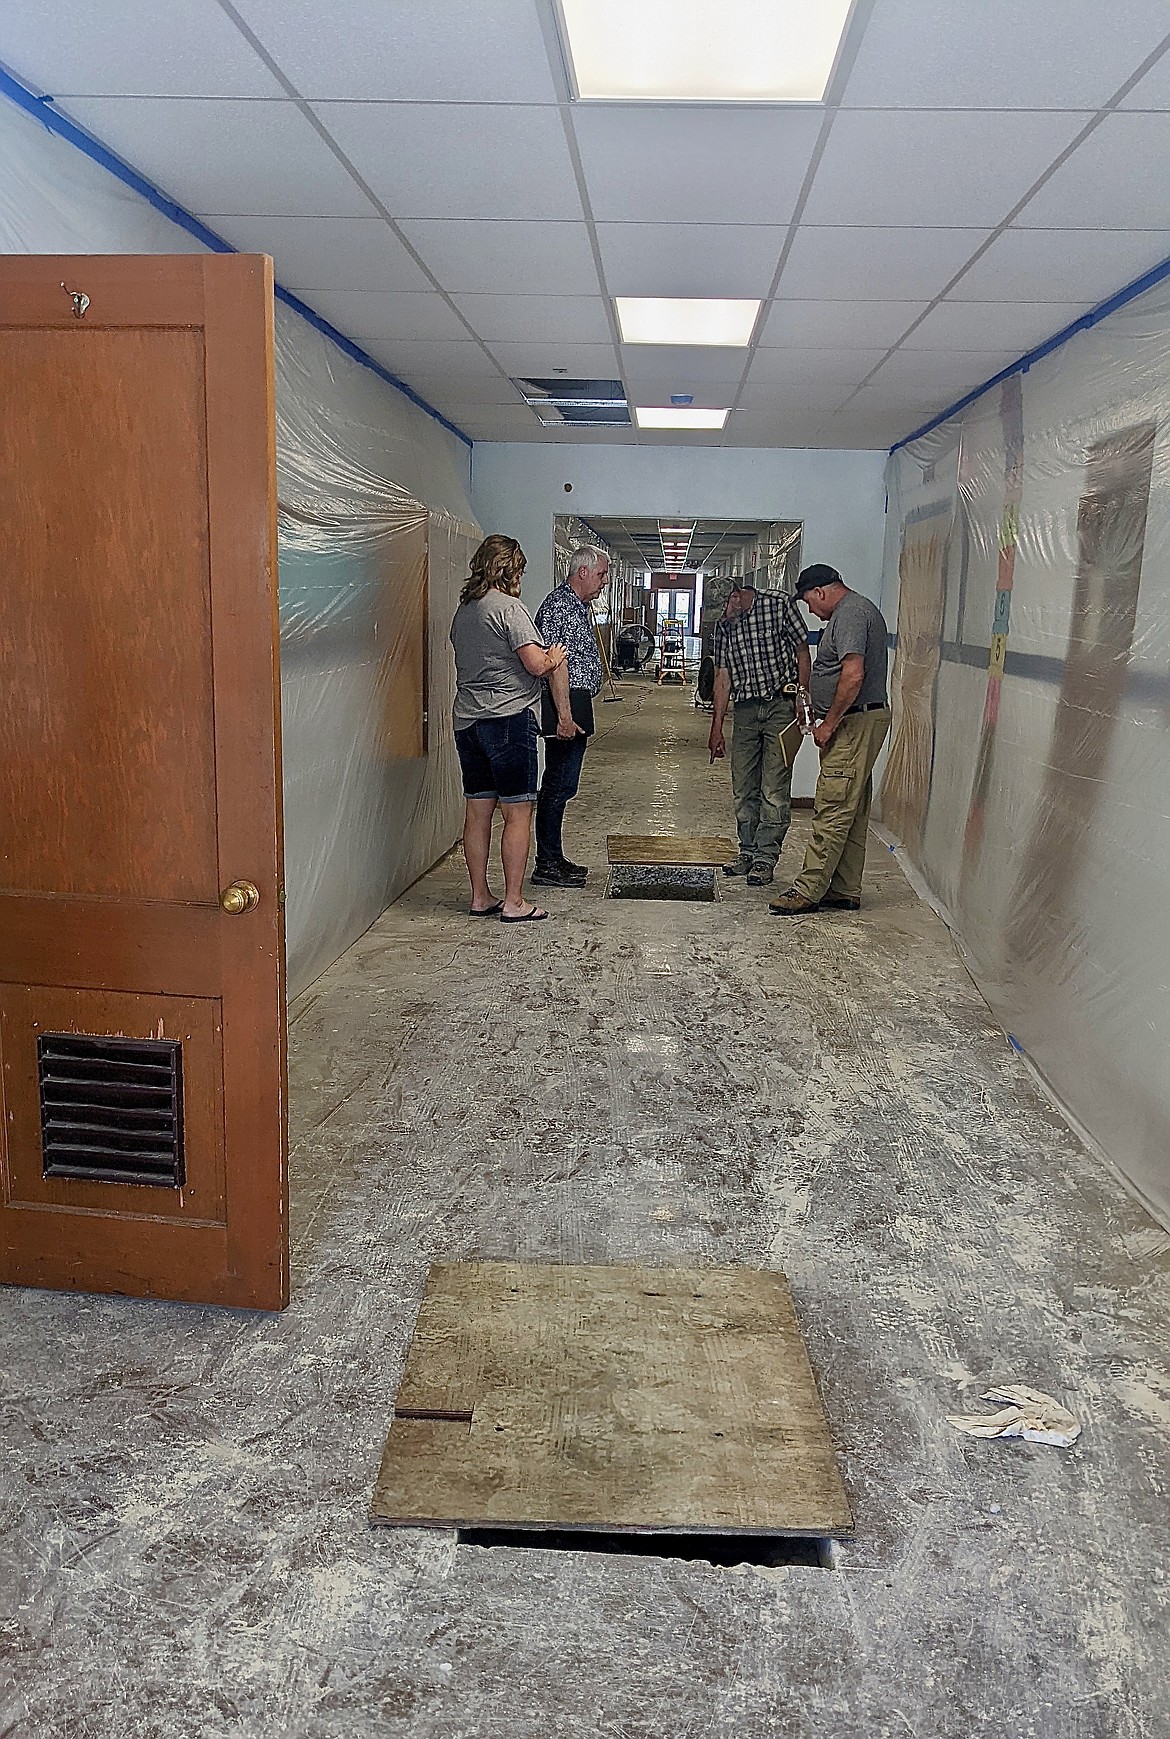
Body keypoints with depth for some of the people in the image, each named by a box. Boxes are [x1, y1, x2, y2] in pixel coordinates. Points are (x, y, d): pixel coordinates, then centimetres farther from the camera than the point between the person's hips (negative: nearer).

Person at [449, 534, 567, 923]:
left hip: (467, 719, 8)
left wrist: (543, 658, 21)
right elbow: (536, 664, -17)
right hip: (508, 719, -8)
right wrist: (554, 657, 5)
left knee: (477, 811, 10)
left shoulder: (463, 611, 15)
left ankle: (480, 897, 17)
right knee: (518, 814, -2)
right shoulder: (508, 607, -11)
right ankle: (514, 902, 0)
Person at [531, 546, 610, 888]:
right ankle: (546, 866, -3)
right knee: (558, 786, -8)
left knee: (561, 785, 13)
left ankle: (554, 859, 20)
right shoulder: (559, 604, -11)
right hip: (565, 706, -11)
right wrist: (564, 714, -25)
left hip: (576, 707, 11)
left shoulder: (579, 606, 21)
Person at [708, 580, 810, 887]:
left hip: (781, 705, -5)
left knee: (774, 790, -5)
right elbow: (723, 677, 10)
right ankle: (748, 853, 20)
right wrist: (717, 727, 9)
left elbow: (802, 651, -1)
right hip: (745, 710, 5)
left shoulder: (778, 604, -6)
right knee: (743, 789, 8)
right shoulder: (723, 626, 8)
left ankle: (766, 858, 0)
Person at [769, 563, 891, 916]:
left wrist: (829, 722, -17)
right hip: (858, 723, 11)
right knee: (852, 814, 12)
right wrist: (825, 717, 21)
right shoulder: (858, 609, 21)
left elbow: (853, 675, -25)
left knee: (832, 811, -9)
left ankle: (809, 890, -6)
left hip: (855, 724, -11)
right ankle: (844, 892, 17)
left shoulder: (849, 613, -13)